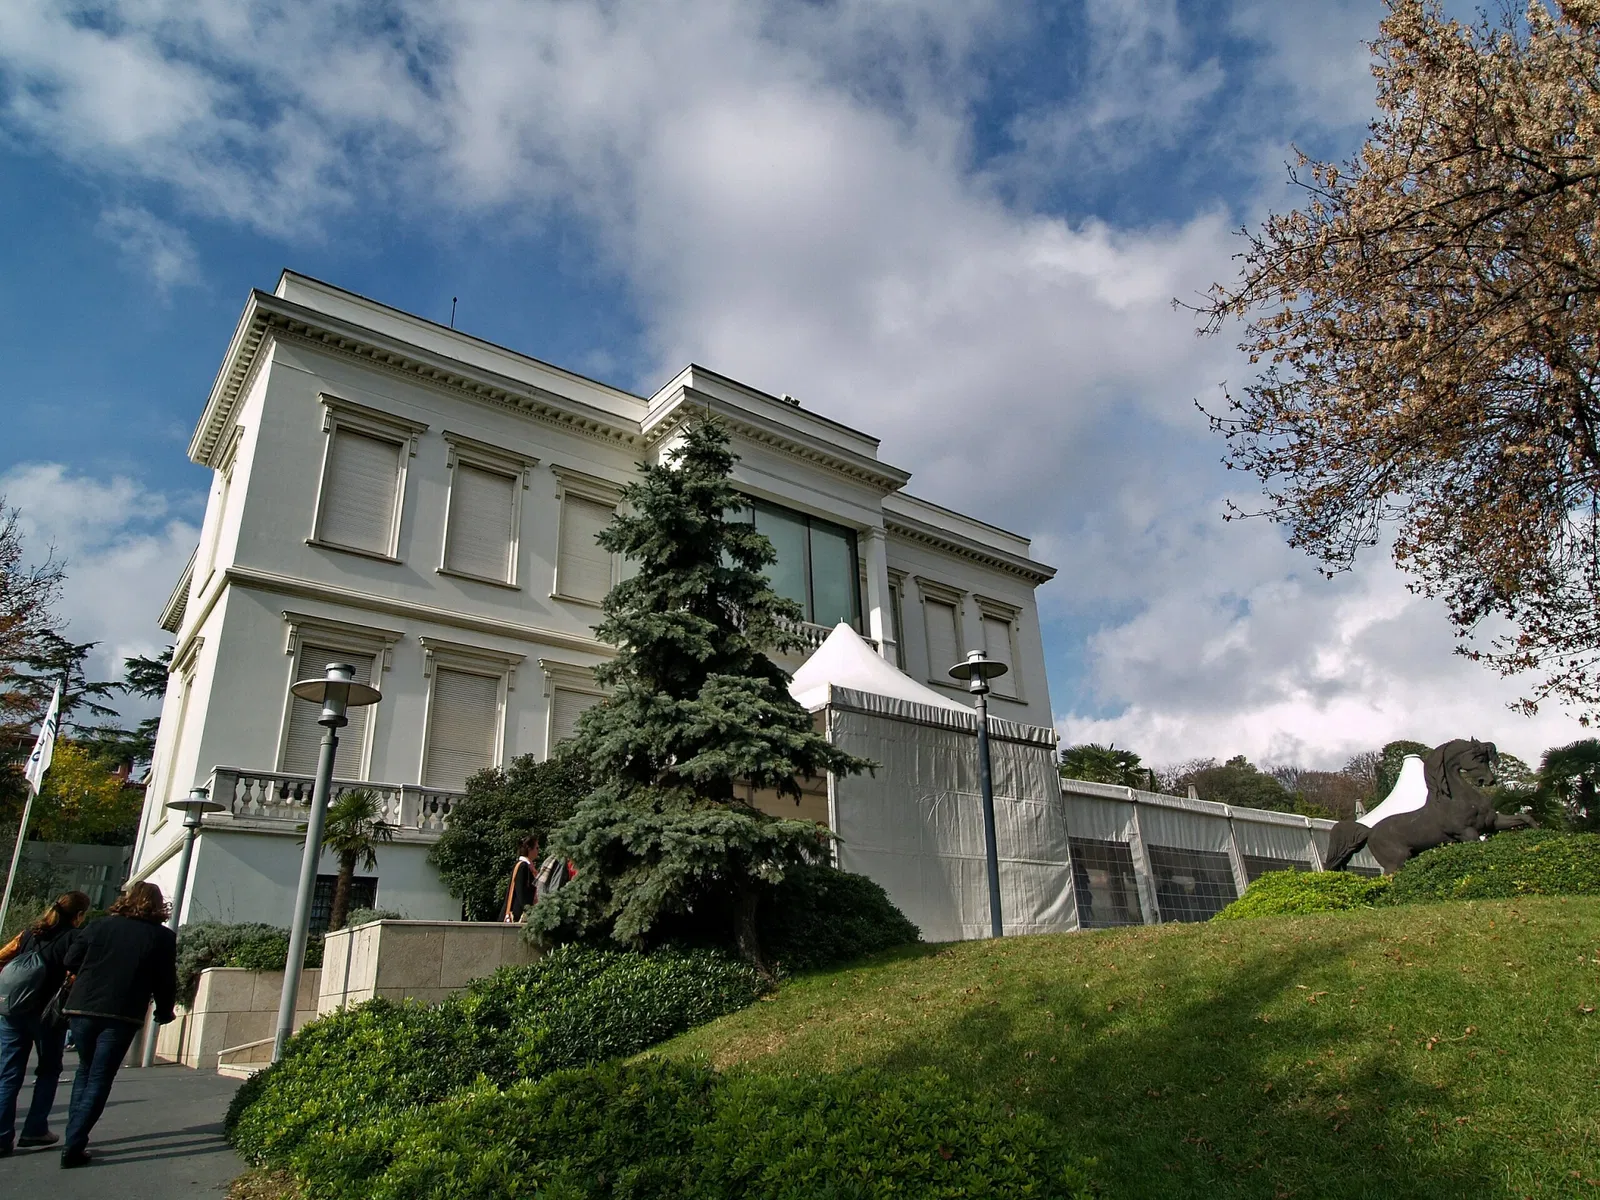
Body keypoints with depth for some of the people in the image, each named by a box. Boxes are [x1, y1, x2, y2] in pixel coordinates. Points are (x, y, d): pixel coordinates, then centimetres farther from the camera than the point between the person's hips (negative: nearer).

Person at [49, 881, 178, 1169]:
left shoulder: (102, 925, 6)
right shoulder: (163, 937, -1)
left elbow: (70, 961, 7)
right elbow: (166, 981, 0)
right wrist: (164, 1012, 17)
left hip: (82, 1008, 3)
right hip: (122, 1016, -3)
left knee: (85, 1070, 22)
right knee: (99, 1080, 6)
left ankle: (74, 1139, 21)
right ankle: (74, 1147, -2)